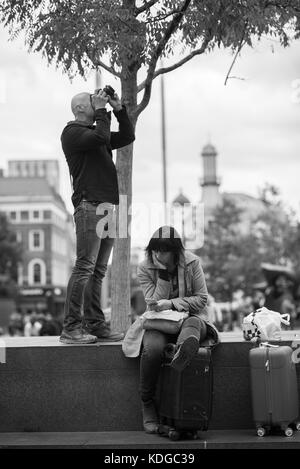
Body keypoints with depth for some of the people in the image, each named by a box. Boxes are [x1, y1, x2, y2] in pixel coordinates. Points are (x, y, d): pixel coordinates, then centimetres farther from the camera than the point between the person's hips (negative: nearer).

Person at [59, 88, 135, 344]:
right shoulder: (72, 132, -2)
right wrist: (100, 110, -6)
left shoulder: (96, 131, 24)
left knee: (98, 270, 7)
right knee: (85, 268, -12)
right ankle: (71, 328, -11)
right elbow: (100, 137, -19)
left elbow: (127, 136, 26)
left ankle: (95, 324, 10)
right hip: (89, 206, -9)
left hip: (108, 208, 9)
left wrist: (119, 109, 18)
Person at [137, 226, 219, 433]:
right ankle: (147, 405, -19)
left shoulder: (192, 263, -5)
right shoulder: (145, 269, -3)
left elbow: (202, 299, -5)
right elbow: (154, 305, -8)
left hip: (190, 317, 0)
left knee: (194, 323, -38)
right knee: (152, 348, -33)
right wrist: (163, 275, -19)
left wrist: (172, 304, -18)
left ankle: (183, 350, -75)